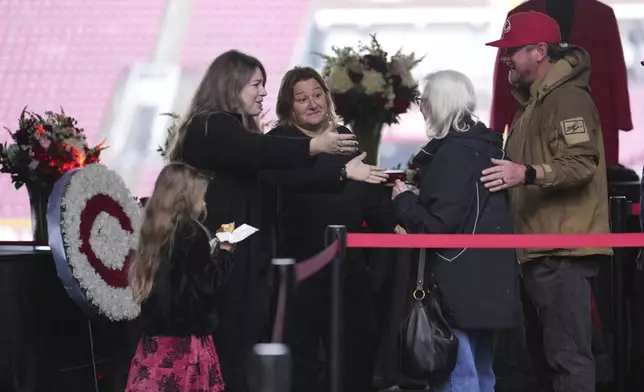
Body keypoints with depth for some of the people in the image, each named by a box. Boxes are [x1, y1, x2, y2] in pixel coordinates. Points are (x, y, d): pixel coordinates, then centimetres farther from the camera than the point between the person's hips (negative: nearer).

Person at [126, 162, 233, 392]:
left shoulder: (156, 232, 9)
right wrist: (224, 250, 2)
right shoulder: (192, 232, -12)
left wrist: (214, 248, 15)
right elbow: (209, 285, -13)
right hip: (186, 340, -7)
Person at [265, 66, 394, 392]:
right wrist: (343, 171, -34)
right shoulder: (280, 142, -4)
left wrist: (393, 225, -2)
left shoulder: (344, 138, 13)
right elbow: (292, 178, -26)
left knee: (358, 349, 9)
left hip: (348, 263, 5)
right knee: (301, 354, 1)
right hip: (301, 265, -5)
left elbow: (370, 192, 14)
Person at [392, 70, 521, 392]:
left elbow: (437, 225, -21)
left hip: (459, 286, -10)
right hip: (487, 281, 10)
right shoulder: (486, 145, 12)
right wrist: (421, 187, 18)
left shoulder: (453, 154, -16)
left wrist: (403, 200, -5)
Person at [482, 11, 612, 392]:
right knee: (546, 352, 15)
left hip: (563, 251, -11)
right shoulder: (533, 102, 21)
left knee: (568, 355, -12)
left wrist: (527, 173, -36)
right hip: (543, 249, 11)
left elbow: (581, 163, -24)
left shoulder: (568, 97, -12)